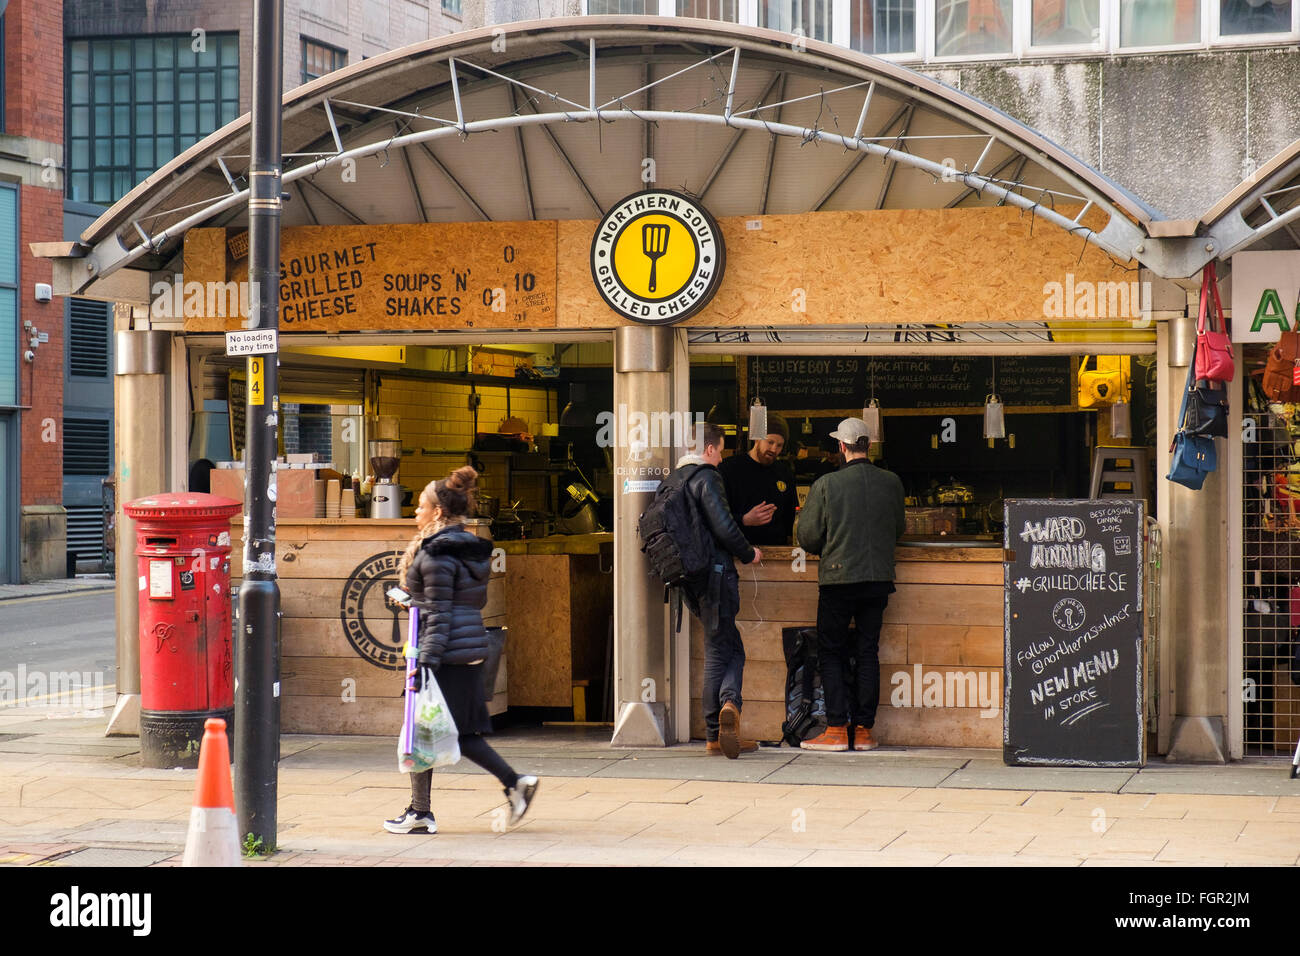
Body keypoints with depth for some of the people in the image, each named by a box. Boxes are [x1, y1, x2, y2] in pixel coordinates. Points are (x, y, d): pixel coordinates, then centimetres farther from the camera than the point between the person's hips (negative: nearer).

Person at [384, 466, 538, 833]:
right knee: (461, 733, 13)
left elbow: (438, 614, -18)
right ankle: (515, 783, 2)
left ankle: (420, 813, 7)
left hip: (447, 653, -9)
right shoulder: (472, 550, 13)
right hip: (472, 650, 9)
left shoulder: (436, 555, -14)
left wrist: (427, 660, -21)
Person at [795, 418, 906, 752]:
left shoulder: (826, 485, -9)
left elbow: (808, 538, -5)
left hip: (838, 578, -3)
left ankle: (837, 729, 0)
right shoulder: (892, 482, 1)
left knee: (830, 653, 6)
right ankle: (864, 730, 9)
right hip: (879, 578, 3)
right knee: (868, 652, 10)